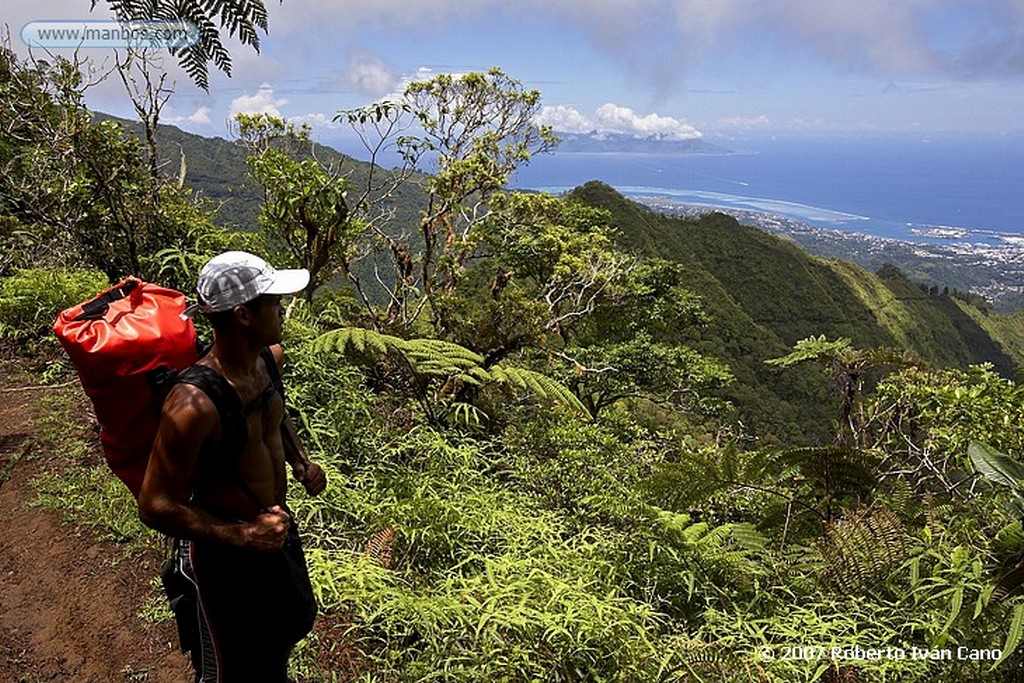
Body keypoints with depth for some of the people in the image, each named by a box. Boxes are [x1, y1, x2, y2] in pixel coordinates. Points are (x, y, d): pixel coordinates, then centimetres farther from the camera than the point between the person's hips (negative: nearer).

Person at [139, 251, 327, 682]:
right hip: (223, 551, -8)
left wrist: (300, 462, -2)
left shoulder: (270, 357, -9)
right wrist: (243, 537, -31)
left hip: (276, 527, 8)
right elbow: (155, 507, -27)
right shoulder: (194, 404, -35)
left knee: (294, 620, 32)